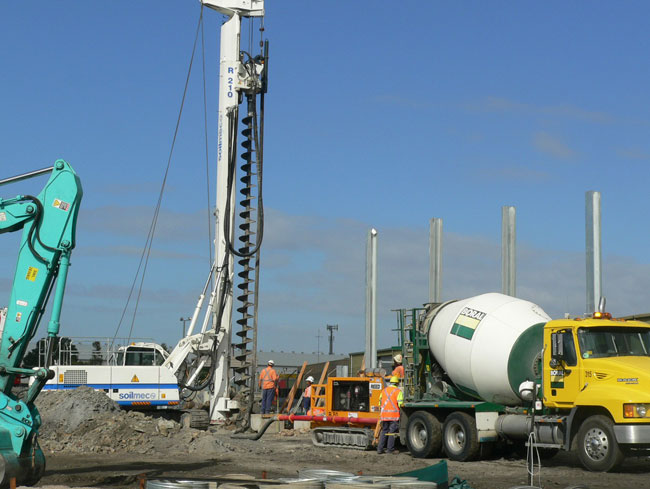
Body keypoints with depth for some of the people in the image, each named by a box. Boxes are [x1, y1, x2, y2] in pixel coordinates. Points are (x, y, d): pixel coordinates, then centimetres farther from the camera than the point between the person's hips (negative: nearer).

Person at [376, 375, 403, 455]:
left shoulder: (384, 390, 13)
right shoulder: (398, 391, -4)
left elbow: (380, 402, 15)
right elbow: (400, 403, -12)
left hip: (384, 414, 5)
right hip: (394, 414, -5)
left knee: (384, 431, 13)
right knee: (392, 432, 1)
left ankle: (380, 448, 9)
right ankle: (390, 449, 1)